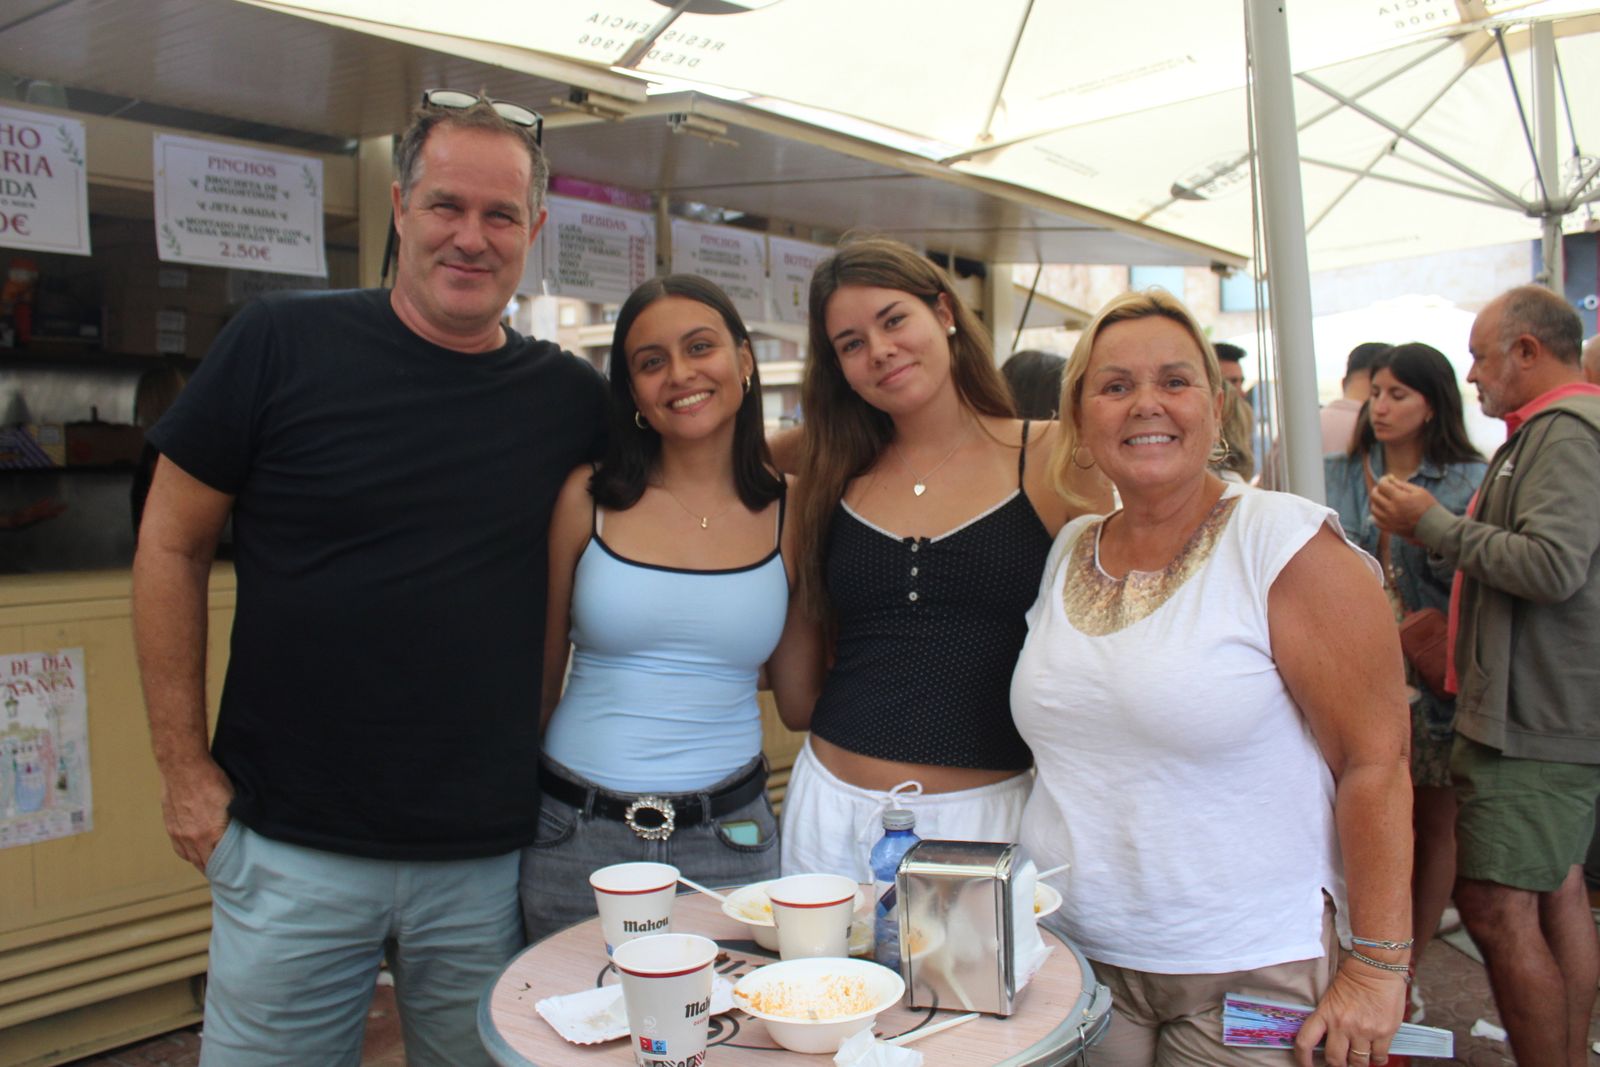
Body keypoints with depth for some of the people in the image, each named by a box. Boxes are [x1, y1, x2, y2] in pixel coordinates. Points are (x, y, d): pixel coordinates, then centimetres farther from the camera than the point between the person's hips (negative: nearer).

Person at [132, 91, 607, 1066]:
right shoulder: (282, 344, -6)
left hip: (488, 859, 2)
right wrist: (185, 768, -2)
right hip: (293, 848, -1)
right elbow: (172, 545, -1)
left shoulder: (571, 398, 0)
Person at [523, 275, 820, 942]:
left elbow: (800, 698, 2)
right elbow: (540, 679, 4)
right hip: (574, 835, 0)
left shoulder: (787, 509, 0)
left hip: (728, 836, 1)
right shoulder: (587, 499, -3)